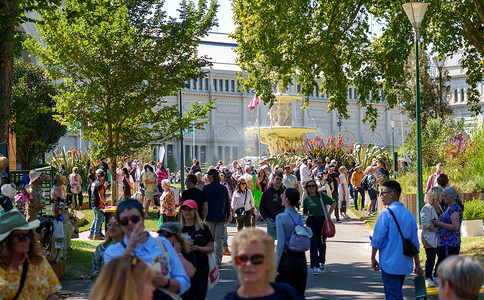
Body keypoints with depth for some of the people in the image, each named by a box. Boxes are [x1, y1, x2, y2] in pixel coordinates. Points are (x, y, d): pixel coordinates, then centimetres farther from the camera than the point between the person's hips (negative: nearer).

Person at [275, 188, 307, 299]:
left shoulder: (281, 217, -11)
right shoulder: (300, 217, 7)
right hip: (301, 258, 5)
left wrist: (275, 265, -12)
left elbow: (281, 243, -14)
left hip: (286, 257, -5)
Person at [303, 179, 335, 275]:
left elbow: (333, 203, 2)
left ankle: (322, 261, 35)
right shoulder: (306, 200, 6)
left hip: (322, 221, -1)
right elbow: (305, 213, 17)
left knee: (321, 243, 10)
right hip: (311, 222, 1)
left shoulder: (321, 195, -1)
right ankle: (315, 266, -8)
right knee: (313, 244, -9)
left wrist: (329, 213, -4)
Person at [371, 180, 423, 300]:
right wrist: (417, 264, 15)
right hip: (405, 264, 7)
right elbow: (415, 242, 10)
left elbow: (377, 239, -13)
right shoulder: (409, 214, 6)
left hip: (390, 263, -7)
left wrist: (373, 258, 1)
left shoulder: (385, 213, -13)